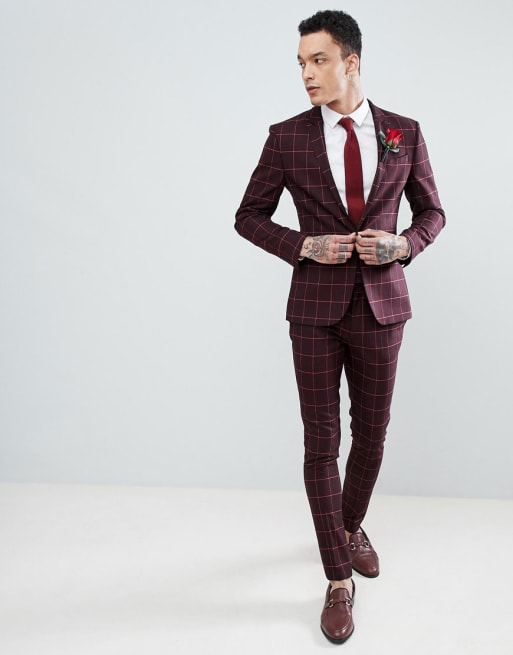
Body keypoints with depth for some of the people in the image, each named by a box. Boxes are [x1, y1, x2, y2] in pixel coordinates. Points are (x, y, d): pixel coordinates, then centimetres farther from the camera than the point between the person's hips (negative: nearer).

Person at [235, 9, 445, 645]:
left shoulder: (404, 133, 3)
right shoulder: (287, 137, -1)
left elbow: (431, 212, 12)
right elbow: (249, 216, 5)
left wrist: (401, 245, -10)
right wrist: (304, 246, -12)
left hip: (381, 305, 2)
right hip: (315, 307, -1)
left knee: (371, 435, 12)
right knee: (321, 442, 1)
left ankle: (352, 526, 42)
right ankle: (339, 579, 16)